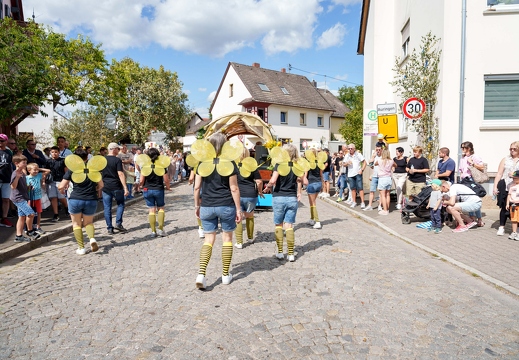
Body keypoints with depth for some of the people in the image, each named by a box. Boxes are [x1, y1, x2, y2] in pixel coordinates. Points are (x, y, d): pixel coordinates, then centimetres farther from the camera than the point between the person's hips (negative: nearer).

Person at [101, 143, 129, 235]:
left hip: (105, 187, 4)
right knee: (120, 204, 14)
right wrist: (125, 188, -17)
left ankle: (109, 228, 9)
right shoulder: (117, 160, -9)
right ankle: (118, 223, 4)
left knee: (107, 208, 7)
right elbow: (120, 174, -16)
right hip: (116, 187, -4)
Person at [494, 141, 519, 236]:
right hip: (505, 187, 1)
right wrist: (495, 186, 3)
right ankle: (501, 227, 14)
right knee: (504, 207, 4)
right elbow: (499, 174, 10)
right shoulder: (506, 159, 12)